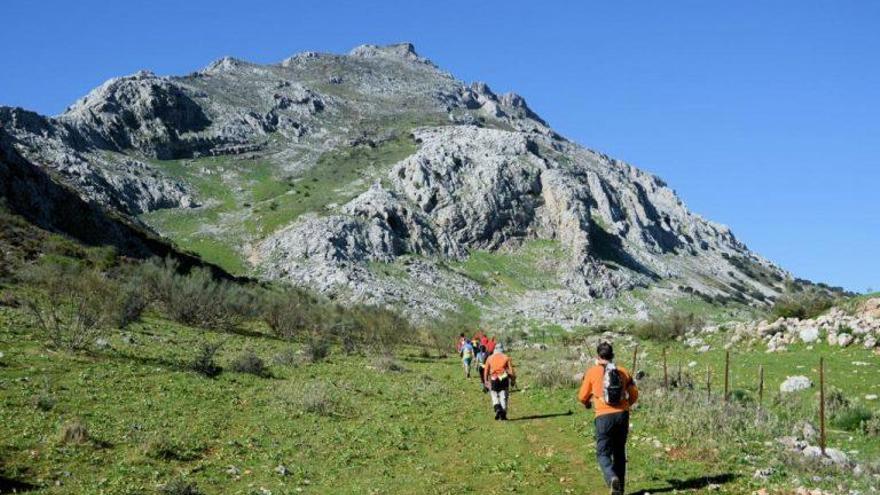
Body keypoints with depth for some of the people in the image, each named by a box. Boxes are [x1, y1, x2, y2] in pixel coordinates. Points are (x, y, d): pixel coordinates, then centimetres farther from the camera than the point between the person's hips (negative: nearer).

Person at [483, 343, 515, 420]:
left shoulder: (490, 358, 8)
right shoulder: (506, 357, 5)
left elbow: (486, 371, 7)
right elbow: (511, 370, -1)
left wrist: (486, 381, 15)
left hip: (494, 380, 0)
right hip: (504, 379, 0)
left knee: (495, 397, 11)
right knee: (503, 397, 6)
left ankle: (497, 409, -14)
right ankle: (503, 415, 3)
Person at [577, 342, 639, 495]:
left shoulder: (592, 372, -1)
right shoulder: (623, 372, 7)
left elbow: (582, 397, 5)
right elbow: (634, 394, 13)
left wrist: (588, 403, 29)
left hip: (604, 417, -3)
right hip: (622, 415, 3)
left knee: (603, 454, 3)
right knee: (619, 452, 18)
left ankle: (612, 478, -24)